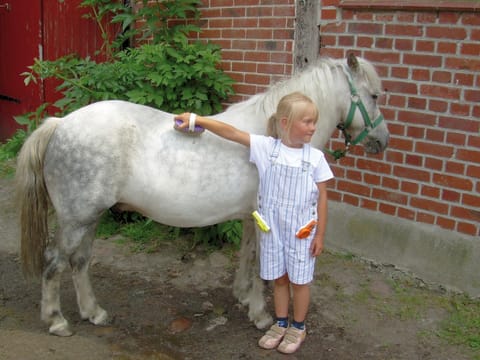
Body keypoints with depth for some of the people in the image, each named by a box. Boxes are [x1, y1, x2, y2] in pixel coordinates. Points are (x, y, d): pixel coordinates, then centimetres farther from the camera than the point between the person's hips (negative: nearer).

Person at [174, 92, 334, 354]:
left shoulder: (315, 157, -9)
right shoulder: (266, 147, -9)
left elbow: (322, 198, -4)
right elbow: (231, 133, -14)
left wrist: (320, 235, -4)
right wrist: (196, 120, -20)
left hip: (301, 230, -1)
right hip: (272, 227, 1)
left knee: (299, 280, 12)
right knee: (278, 278, 16)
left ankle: (298, 327, 32)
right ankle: (281, 324, 36)